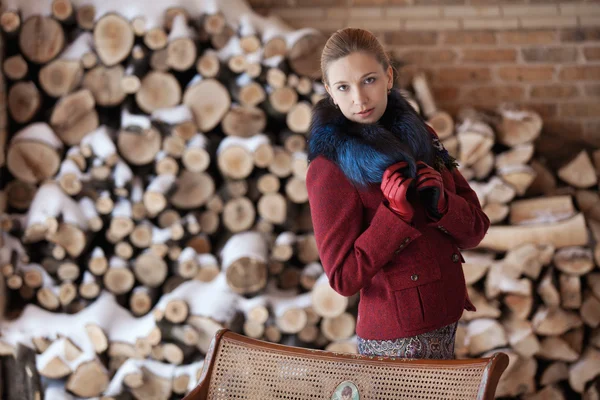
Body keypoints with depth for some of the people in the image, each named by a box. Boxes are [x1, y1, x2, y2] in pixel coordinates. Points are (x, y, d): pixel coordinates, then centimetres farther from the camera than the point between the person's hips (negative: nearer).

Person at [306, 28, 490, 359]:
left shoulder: (419, 136, 7)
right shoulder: (328, 169, -11)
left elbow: (475, 231, 5)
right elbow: (343, 278, -14)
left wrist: (441, 203, -14)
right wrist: (396, 212, -21)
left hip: (445, 325, 6)